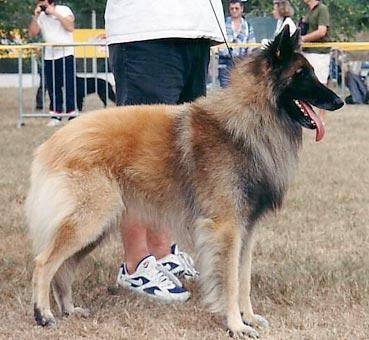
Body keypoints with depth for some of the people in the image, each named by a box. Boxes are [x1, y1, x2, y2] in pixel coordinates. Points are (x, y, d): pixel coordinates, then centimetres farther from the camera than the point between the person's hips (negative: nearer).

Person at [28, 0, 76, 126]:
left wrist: (55, 13, -16)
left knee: (69, 86, -6)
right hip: (49, 56, 4)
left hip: (66, 55, -4)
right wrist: (35, 17, -8)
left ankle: (72, 114, -4)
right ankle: (55, 115, 7)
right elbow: (31, 34, 1)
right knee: (53, 87, 1)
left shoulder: (64, 10, -1)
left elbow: (70, 27, -15)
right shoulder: (40, 16, 8)